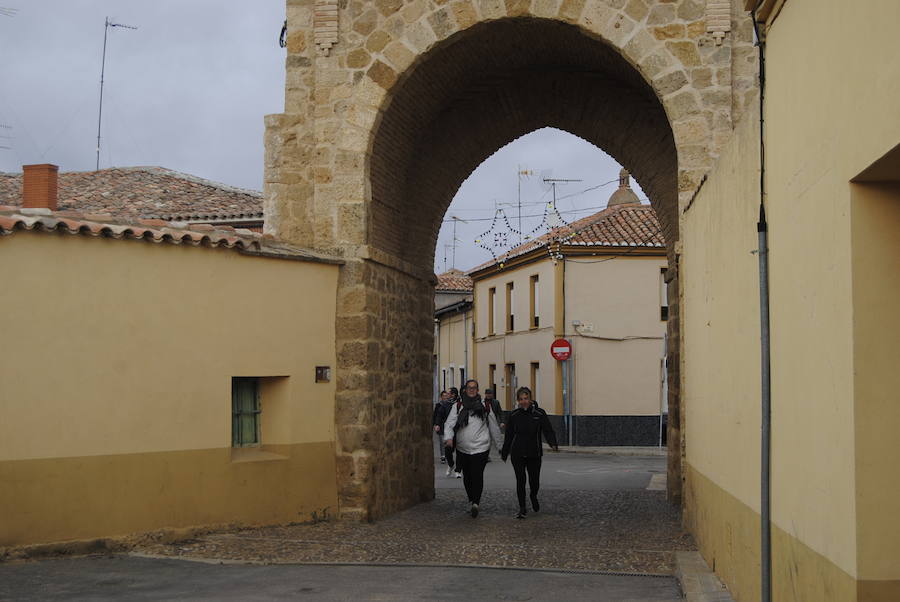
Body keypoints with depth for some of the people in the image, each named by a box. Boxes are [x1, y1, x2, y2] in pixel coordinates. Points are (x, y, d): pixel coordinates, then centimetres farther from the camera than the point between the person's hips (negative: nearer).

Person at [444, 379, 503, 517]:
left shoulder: (485, 406, 7)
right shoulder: (458, 406, 6)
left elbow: (493, 427, 15)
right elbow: (449, 423, -2)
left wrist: (498, 445, 19)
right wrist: (448, 437, -22)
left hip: (480, 448, -2)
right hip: (462, 449, 2)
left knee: (477, 476, -15)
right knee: (467, 477, 11)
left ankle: (475, 503, -16)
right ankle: (472, 501, 26)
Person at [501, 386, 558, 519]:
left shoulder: (539, 414, -2)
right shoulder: (514, 415, 2)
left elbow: (548, 431, -6)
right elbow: (508, 435, 10)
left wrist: (553, 444, -24)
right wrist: (504, 452, 15)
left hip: (534, 453, 0)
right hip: (517, 453, 0)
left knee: (534, 481, 6)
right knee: (520, 480, -4)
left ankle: (533, 496, 40)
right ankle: (522, 508, 6)